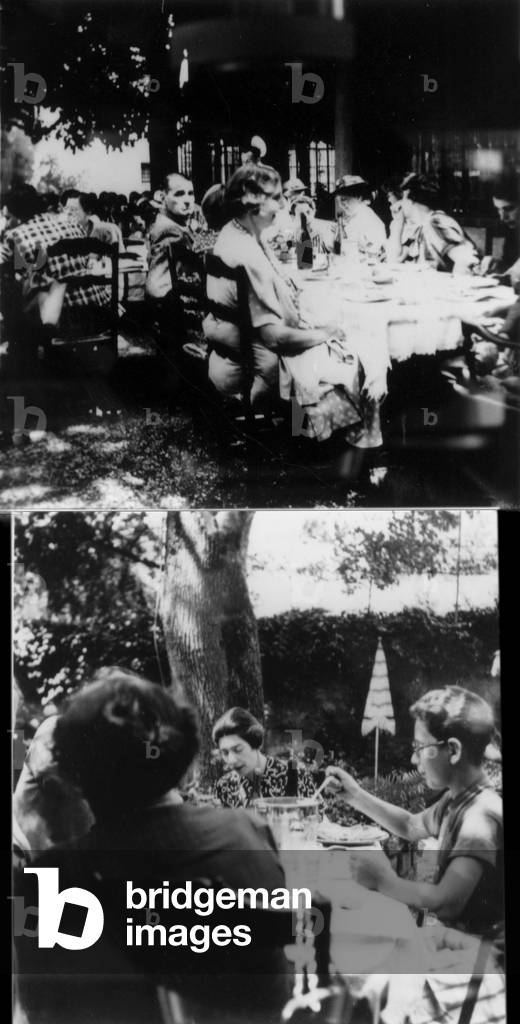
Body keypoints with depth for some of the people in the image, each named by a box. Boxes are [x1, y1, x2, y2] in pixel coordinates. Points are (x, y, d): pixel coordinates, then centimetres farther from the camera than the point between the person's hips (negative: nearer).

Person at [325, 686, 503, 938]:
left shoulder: (480, 816, -27)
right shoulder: (456, 799, 4)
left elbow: (446, 902, -36)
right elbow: (411, 826, 22)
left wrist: (385, 881, -21)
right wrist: (356, 796, 9)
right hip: (450, 930, 8)